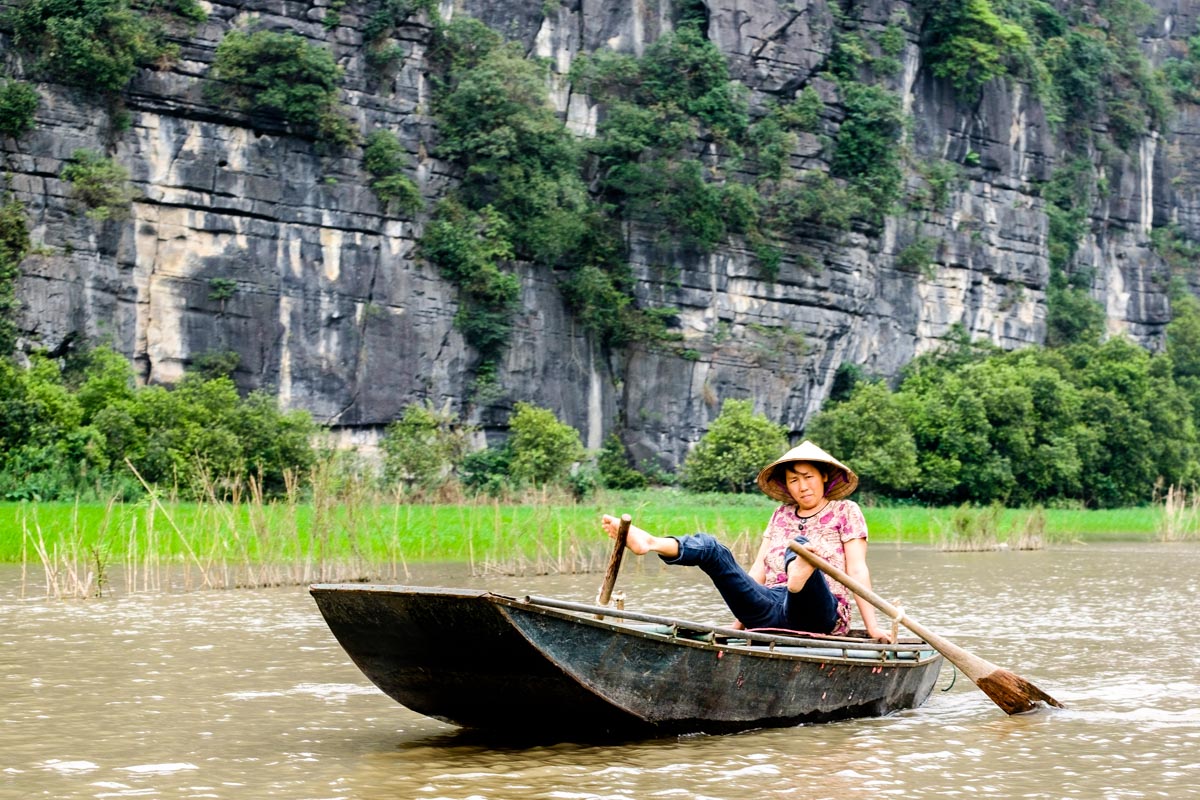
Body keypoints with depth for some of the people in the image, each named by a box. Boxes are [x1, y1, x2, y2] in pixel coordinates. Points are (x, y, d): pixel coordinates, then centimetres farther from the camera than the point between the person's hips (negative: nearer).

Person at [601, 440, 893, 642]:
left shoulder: (845, 512, 10)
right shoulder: (781, 515, 22)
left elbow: (857, 570, 1)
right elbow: (758, 570, 15)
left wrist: (871, 626, -8)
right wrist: (739, 623, 7)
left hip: (818, 615, -5)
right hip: (770, 611, 5)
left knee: (800, 544, -34)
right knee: (710, 548, -14)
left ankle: (800, 577, -74)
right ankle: (648, 543, -45)